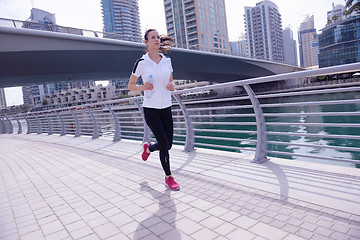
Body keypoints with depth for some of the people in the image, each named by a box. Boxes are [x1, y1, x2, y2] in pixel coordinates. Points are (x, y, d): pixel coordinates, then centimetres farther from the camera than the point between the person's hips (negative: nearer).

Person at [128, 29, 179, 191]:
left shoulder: (167, 61, 7)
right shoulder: (141, 63, -6)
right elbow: (130, 85, 2)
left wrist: (171, 86, -5)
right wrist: (143, 87, -17)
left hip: (166, 107, 5)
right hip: (150, 109, -5)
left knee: (168, 144, 8)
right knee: (164, 144, -6)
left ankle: (148, 148, 41)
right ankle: (168, 177, 16)